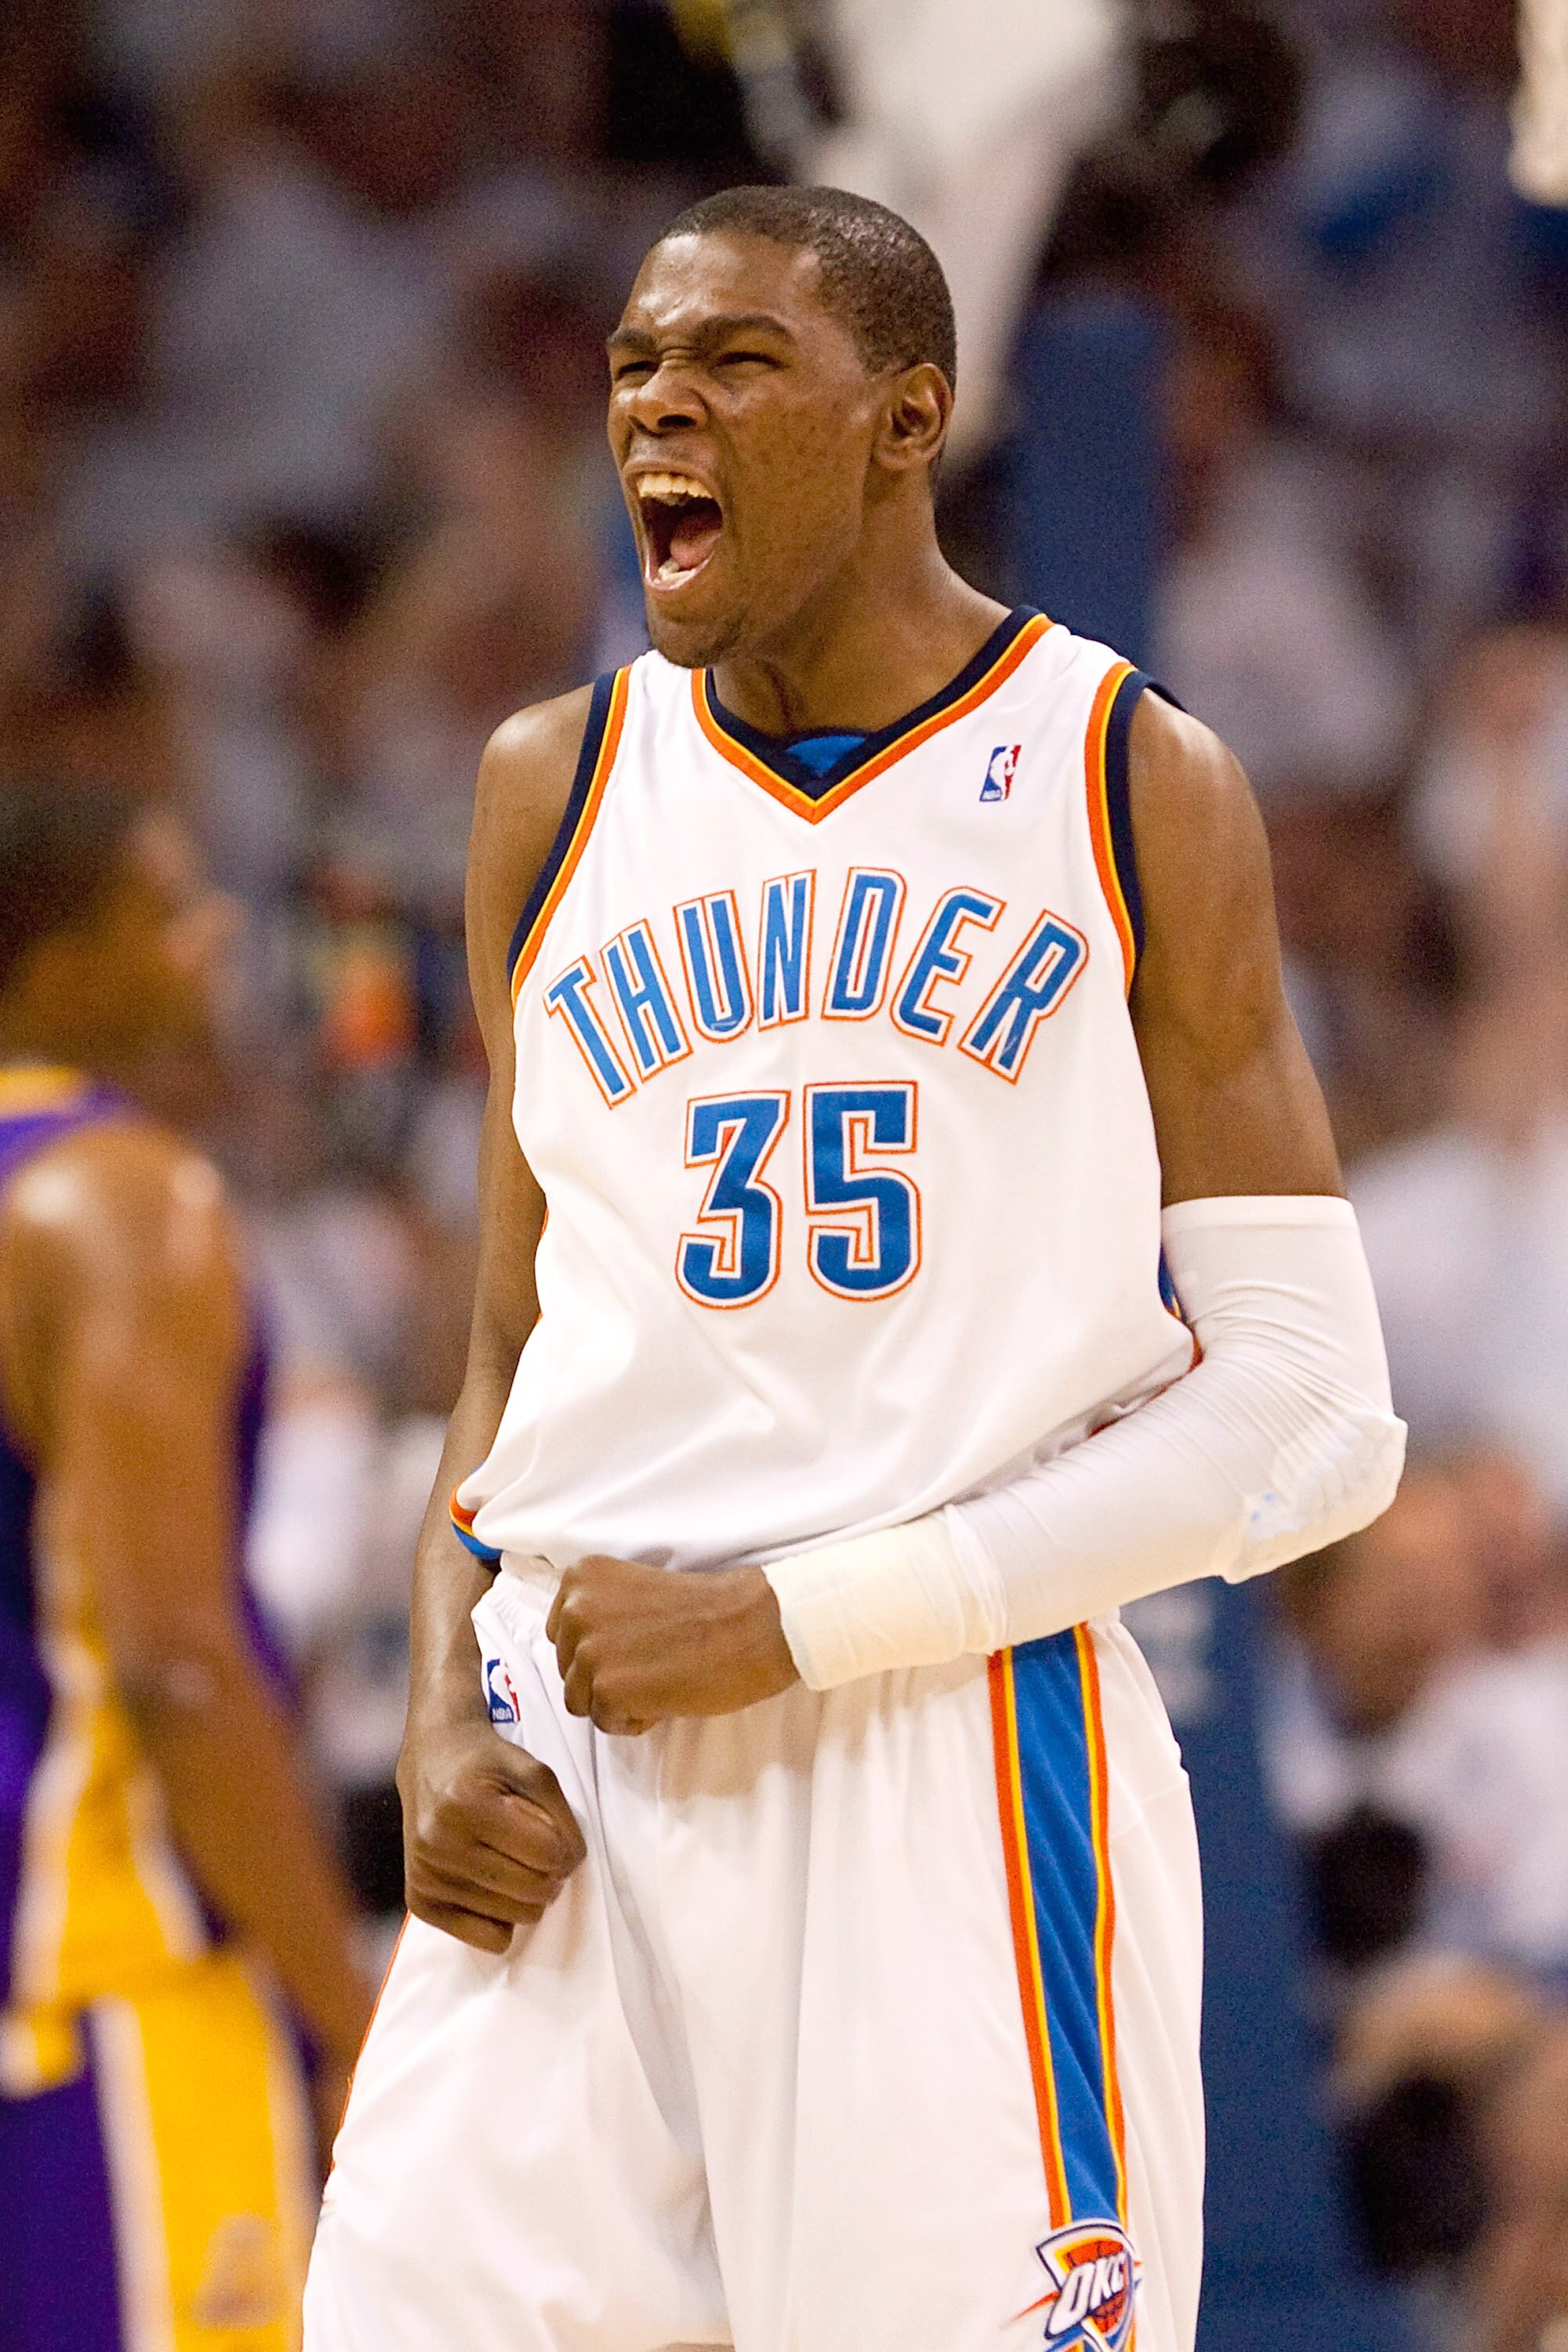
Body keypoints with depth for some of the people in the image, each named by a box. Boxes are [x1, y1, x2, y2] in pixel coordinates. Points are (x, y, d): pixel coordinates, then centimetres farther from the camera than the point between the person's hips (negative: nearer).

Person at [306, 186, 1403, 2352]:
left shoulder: (1139, 793, 1)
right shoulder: (553, 794, 13)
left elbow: (1312, 1418, -3)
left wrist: (790, 1617, -10)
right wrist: (447, 1722, 1)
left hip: (962, 1760, -3)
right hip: (574, 1791, 3)